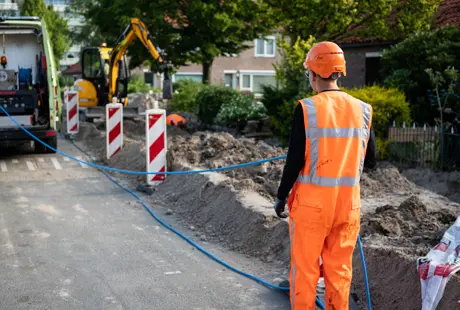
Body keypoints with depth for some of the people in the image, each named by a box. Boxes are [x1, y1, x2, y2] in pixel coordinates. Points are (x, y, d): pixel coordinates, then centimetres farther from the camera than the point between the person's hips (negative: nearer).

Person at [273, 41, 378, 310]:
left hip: (312, 200, -3)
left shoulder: (307, 108, -11)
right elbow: (371, 161, 6)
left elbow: (296, 160, -11)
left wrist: (282, 196, 1)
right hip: (348, 201, 4)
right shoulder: (362, 110, 0)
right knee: (340, 268, 14)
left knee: (305, 268, 8)